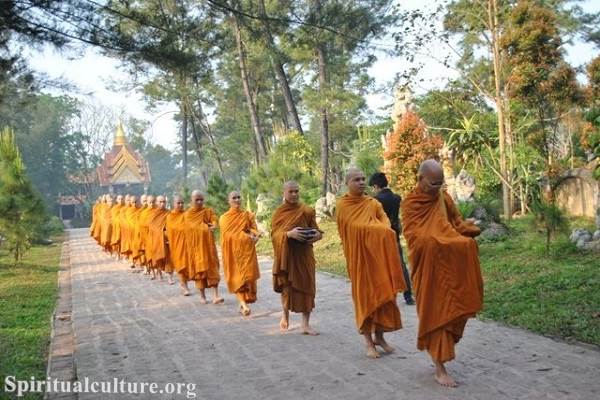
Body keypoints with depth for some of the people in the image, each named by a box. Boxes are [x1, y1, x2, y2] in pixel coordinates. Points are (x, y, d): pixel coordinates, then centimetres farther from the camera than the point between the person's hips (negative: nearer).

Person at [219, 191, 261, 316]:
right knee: (237, 277, -3)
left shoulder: (248, 215, 7)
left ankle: (244, 303, 6)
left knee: (247, 275, -3)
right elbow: (228, 235, -8)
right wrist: (246, 236, -17)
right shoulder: (224, 218, 4)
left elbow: (254, 230, 2)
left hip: (247, 250, 1)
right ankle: (244, 303, -3)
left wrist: (255, 236, -21)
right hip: (232, 251, -1)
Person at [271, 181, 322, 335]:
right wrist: (289, 234, -25)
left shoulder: (307, 211, 3)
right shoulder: (279, 212, 1)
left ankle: (306, 324, 5)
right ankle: (285, 315, 34)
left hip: (304, 254, 1)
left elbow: (315, 229, 7)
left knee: (306, 286, -2)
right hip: (286, 254, 0)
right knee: (286, 285, 8)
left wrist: (317, 234, -16)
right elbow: (274, 233, -7)